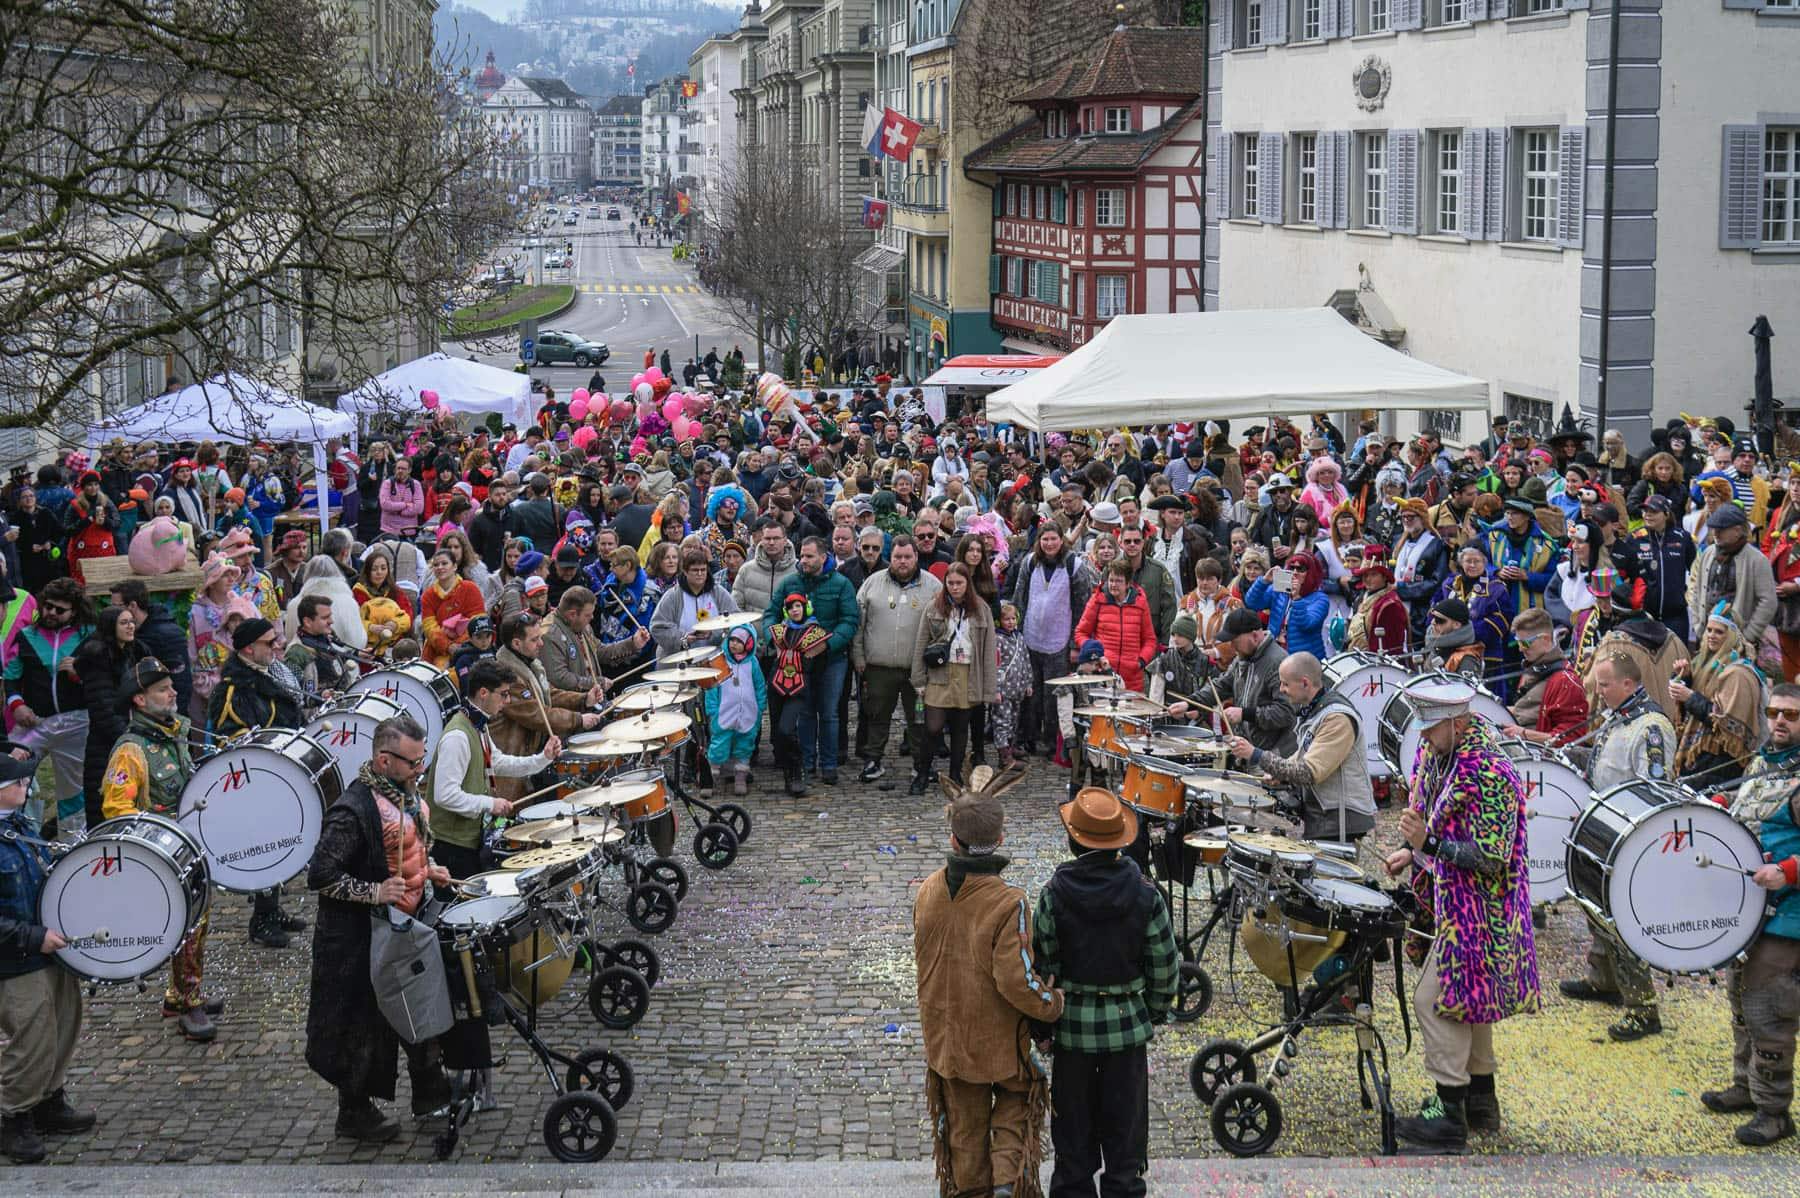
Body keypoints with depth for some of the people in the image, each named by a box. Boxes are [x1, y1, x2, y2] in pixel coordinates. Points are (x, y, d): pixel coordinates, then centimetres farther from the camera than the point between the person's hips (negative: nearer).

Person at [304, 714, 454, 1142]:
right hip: (362, 938, -9)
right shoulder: (353, 810, -27)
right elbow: (320, 875, -26)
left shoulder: (406, 793, 3)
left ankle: (430, 1091, 37)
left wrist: (427, 868, 5)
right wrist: (375, 892, -28)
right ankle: (354, 1113, 22)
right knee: (365, 1022, 6)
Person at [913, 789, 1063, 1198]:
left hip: (944, 1036, 4)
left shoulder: (927, 893, -9)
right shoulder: (1008, 903, -26)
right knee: (1015, 1102, 22)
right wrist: (1055, 1005, -9)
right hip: (998, 1039, -4)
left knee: (964, 1123, 21)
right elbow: (1017, 980, -26)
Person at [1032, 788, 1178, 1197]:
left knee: (1073, 1133, 14)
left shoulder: (1055, 895, -13)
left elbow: (1042, 966, -7)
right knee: (1125, 1128, 13)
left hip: (1071, 1024, 0)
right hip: (1128, 1024, 1)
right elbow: (1164, 966, -3)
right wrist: (1154, 1014, 13)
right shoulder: (1144, 894, -10)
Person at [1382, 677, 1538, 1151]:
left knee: (1437, 998, -9)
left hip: (1476, 910, -10)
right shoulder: (1440, 755, 5)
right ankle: (1481, 1101, 30)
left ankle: (1449, 1115, -4)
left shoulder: (1489, 774, -25)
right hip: (1456, 900, 10)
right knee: (1470, 997, 18)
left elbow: (1491, 856, -25)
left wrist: (1428, 844, -29)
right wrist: (1414, 851, 5)